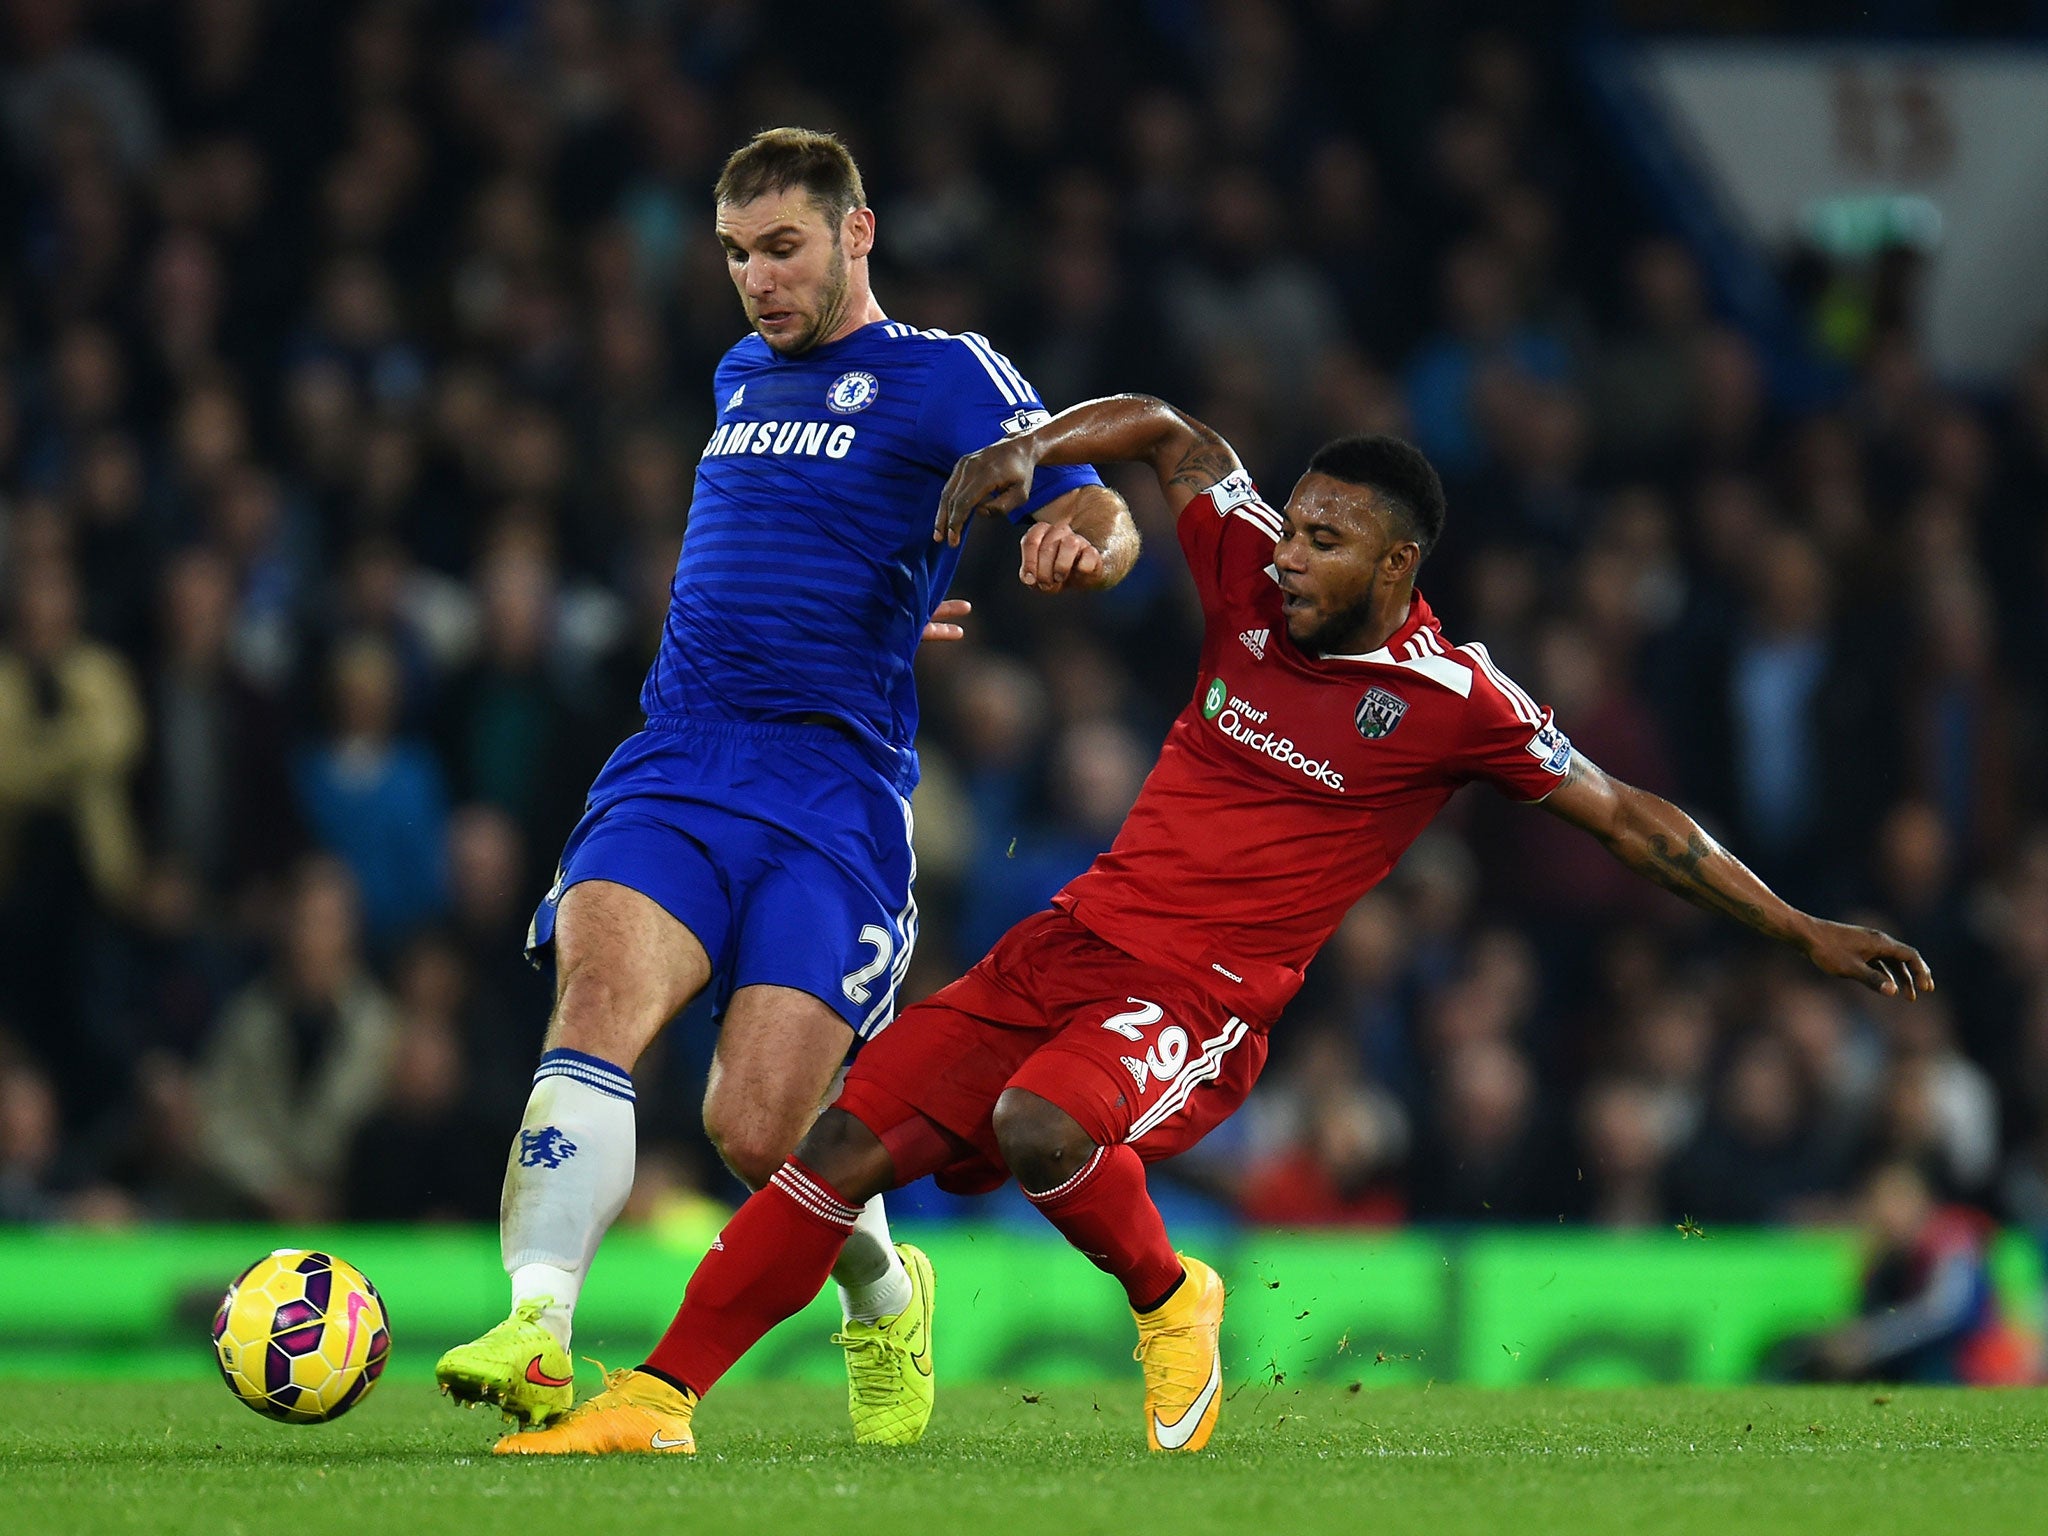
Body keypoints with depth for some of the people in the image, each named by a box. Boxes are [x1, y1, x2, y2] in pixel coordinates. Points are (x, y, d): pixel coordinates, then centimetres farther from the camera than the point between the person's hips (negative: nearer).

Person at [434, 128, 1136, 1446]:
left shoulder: (947, 377, 4)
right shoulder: (740, 380, 22)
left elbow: (1101, 519, -7)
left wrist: (1084, 543, -28)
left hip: (836, 801, -4)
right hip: (672, 778, 4)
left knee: (759, 1132, -12)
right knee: (600, 1000, -25)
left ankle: (886, 1300, 21)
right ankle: (537, 1333, -37)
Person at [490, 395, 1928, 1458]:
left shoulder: (1456, 703, -9)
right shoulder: (1257, 582, 2)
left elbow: (1630, 818, -1)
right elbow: (1168, 430, 17)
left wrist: (1808, 933, -1)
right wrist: (1027, 451, 1)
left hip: (1204, 1000, -5)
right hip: (1078, 935, 5)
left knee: (1041, 1127, -35)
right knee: (845, 1144, -7)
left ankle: (1171, 1301, -6)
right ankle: (655, 1400, -1)